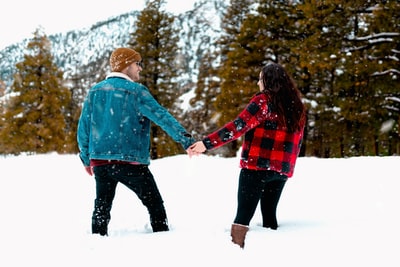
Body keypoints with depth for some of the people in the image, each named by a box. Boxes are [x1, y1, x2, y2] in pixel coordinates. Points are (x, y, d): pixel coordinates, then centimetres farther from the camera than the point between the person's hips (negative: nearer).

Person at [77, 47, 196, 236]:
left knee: (102, 207, 16)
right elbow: (162, 117, -17)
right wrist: (185, 140, -21)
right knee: (155, 204, 7)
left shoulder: (94, 91, 10)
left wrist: (86, 159, 22)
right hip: (130, 161, -5)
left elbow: (83, 127, 13)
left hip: (99, 160, 5)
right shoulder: (136, 91, -7)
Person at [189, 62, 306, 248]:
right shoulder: (296, 106, 13)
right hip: (281, 170, 6)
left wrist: (207, 143, -20)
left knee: (243, 214, -5)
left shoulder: (264, 101, -7)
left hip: (257, 166, -6)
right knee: (269, 214, 16)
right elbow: (297, 141, 17)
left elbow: (238, 126, -17)